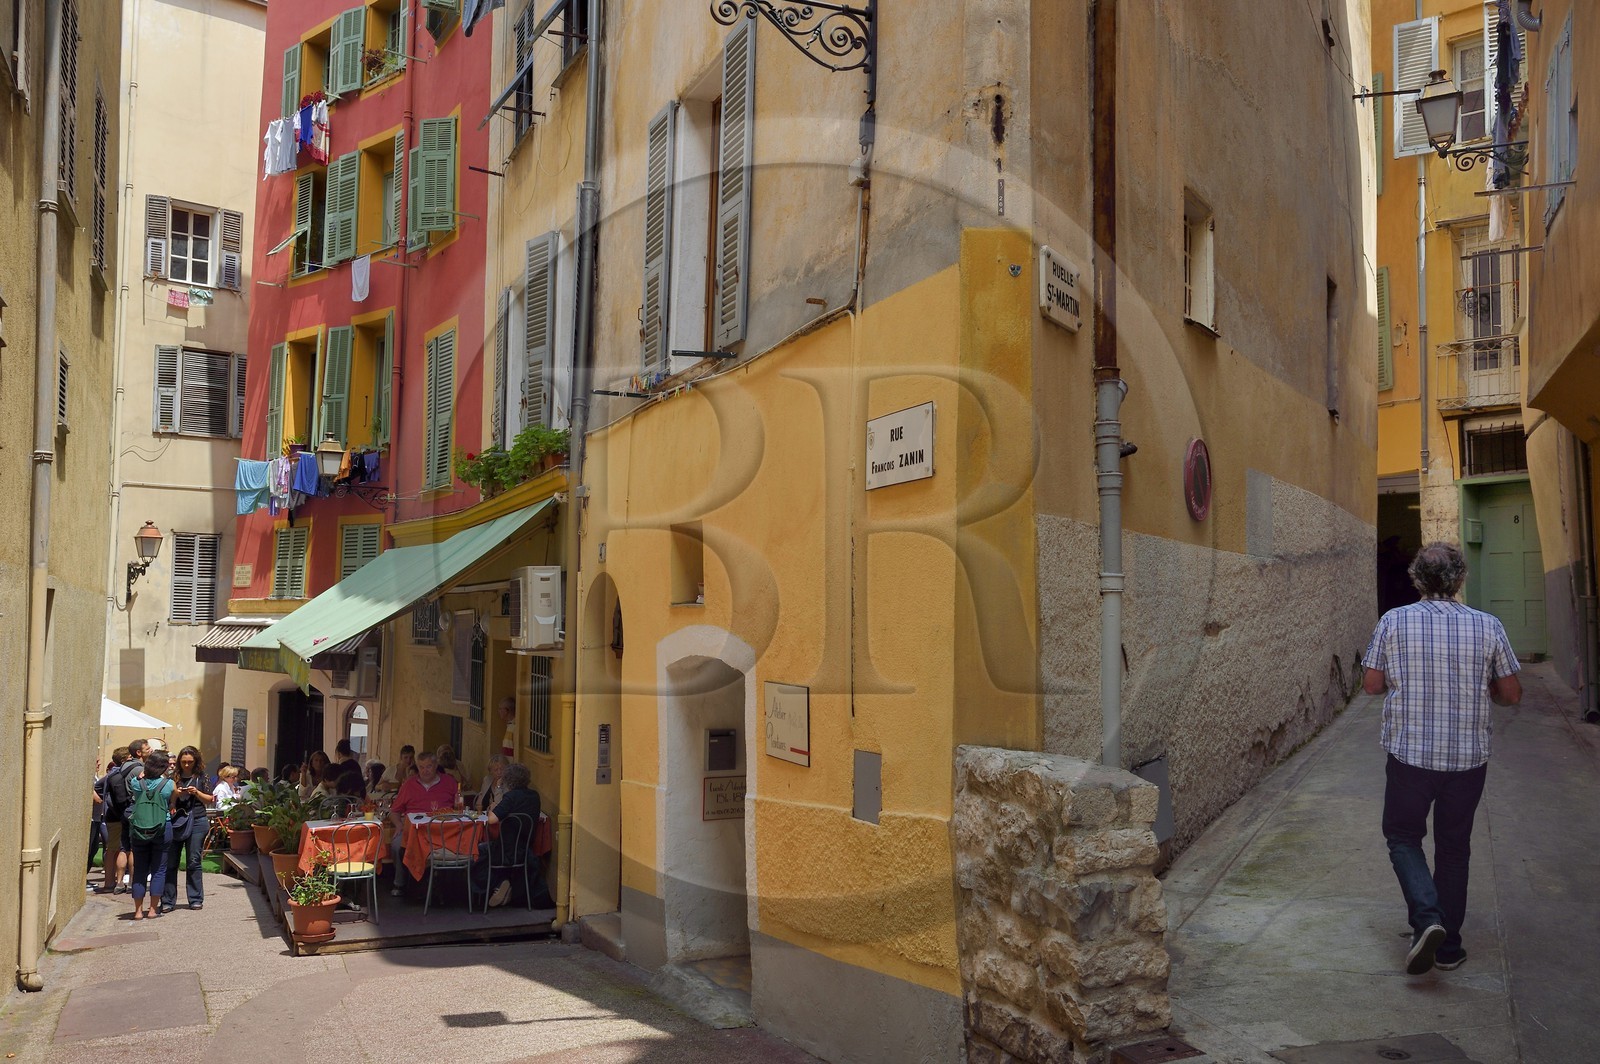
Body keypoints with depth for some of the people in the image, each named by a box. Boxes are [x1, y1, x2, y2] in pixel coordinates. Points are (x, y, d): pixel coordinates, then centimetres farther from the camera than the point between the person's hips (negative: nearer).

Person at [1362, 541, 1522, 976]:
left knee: (1403, 837, 14)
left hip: (1410, 755, -2)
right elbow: (1512, 694, 3)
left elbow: (1371, 684, -1)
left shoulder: (1394, 622, -7)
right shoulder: (1487, 626, -4)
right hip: (1468, 757, 2)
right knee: (1454, 848, 15)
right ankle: (1448, 946, 21)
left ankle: (1427, 917, -8)